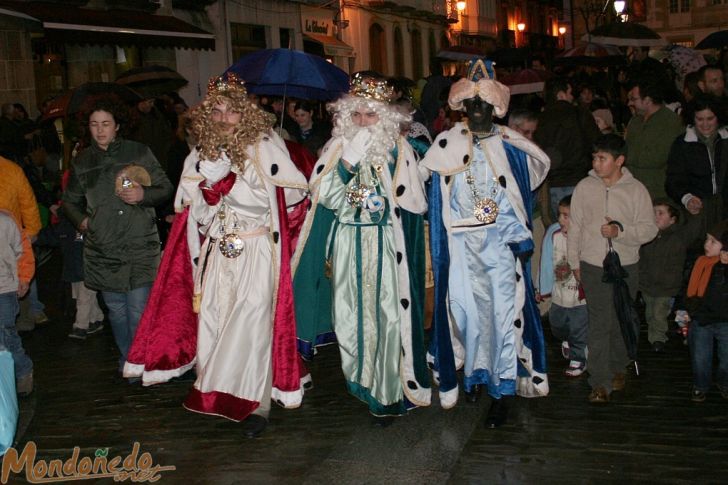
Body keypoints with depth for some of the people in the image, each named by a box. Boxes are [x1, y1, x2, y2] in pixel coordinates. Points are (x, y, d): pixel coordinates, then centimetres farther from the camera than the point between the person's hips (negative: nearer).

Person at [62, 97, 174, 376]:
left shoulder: (139, 153, 0)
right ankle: (126, 360, 28)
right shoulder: (82, 162, 10)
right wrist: (81, 220, 6)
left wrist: (144, 194, -14)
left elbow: (166, 188, 5)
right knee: (116, 310, 11)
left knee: (139, 311, -5)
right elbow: (70, 200, 24)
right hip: (103, 250, 3)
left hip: (140, 247, -3)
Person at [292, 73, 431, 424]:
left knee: (386, 313, -4)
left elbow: (411, 202, 0)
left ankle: (388, 394, 5)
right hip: (347, 245, 3)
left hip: (385, 246, -2)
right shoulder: (338, 147, 7)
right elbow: (321, 193, -2)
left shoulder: (398, 148, 1)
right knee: (349, 313, 4)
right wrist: (348, 159, -10)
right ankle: (360, 380, 21)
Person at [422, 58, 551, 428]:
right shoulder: (446, 145, 4)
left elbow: (522, 196, 4)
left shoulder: (510, 147, 3)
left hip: (501, 242, -1)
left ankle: (502, 392, 5)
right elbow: (436, 197, 5)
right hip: (462, 244, 1)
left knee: (504, 311, -4)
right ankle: (475, 373, 26)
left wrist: (521, 242, -3)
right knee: (467, 310, 3)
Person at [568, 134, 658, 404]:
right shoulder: (584, 187, -1)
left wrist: (621, 230, -19)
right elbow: (575, 227, 6)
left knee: (621, 322, 13)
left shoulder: (636, 190, -4)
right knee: (599, 324, -4)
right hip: (593, 266, -1)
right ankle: (600, 382, 1)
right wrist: (574, 262, 7)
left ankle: (617, 368, 34)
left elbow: (649, 229, -3)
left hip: (626, 266, 1)